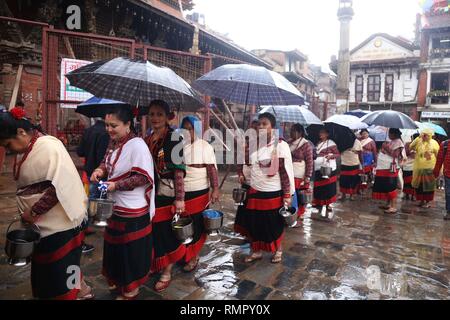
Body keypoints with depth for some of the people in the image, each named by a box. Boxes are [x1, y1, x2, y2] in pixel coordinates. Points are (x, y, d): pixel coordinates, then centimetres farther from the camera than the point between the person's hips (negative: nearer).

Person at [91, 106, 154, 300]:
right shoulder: (113, 142, 5)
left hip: (133, 211, -8)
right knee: (115, 247, 22)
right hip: (116, 207, 8)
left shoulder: (137, 145, -20)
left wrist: (116, 186, -22)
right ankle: (118, 282, 43)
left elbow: (143, 177, -22)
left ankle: (131, 290, 28)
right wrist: (100, 170, -5)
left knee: (131, 250, 8)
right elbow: (108, 162, 17)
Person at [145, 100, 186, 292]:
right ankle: (155, 265, 37)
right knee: (153, 232, 15)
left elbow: (179, 170, -16)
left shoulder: (174, 138, -12)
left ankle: (167, 273, 23)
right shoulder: (147, 139, 9)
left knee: (166, 233, 5)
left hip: (167, 195, -6)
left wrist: (180, 199, -19)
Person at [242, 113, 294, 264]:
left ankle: (277, 249, 38)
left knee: (274, 224, 12)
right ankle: (257, 251, 35)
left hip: (273, 193, -5)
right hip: (254, 191, 5)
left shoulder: (281, 145, -13)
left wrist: (288, 195, -14)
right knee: (254, 222, 13)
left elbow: (287, 171, -14)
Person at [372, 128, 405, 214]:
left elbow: (395, 154, -18)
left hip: (391, 168, -9)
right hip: (383, 167, 9)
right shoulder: (390, 141, 18)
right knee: (385, 187, 12)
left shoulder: (398, 142, -7)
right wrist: (383, 148, 2)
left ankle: (393, 207, -4)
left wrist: (387, 148, -13)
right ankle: (388, 204, 22)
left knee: (391, 187, -8)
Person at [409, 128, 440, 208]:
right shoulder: (418, 142, 3)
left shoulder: (434, 143, -1)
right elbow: (410, 147, -9)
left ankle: (427, 202, 18)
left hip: (429, 169, -2)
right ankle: (421, 200, 24)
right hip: (418, 168, 2)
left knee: (428, 186, 4)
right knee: (419, 185, 8)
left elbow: (438, 155, 2)